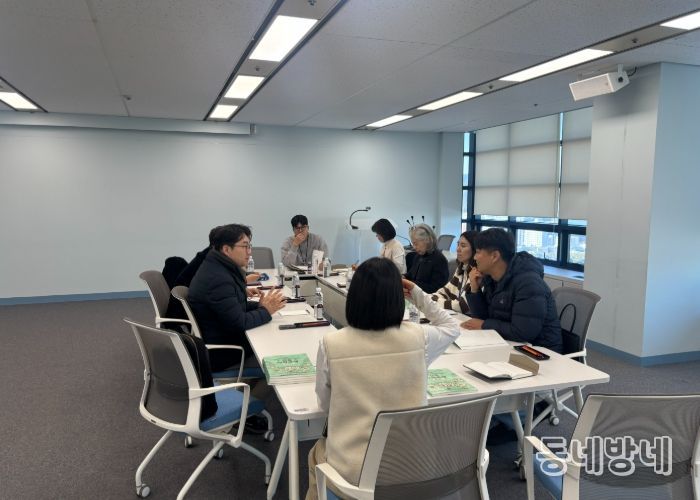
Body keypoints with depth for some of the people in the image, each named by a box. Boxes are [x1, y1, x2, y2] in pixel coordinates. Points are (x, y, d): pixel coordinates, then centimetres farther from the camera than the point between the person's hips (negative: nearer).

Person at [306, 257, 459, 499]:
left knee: (317, 452, 34)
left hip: (351, 469, -2)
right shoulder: (418, 337, -15)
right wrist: (418, 295, 4)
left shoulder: (331, 343, -17)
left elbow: (324, 404, 0)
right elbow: (452, 327, 9)